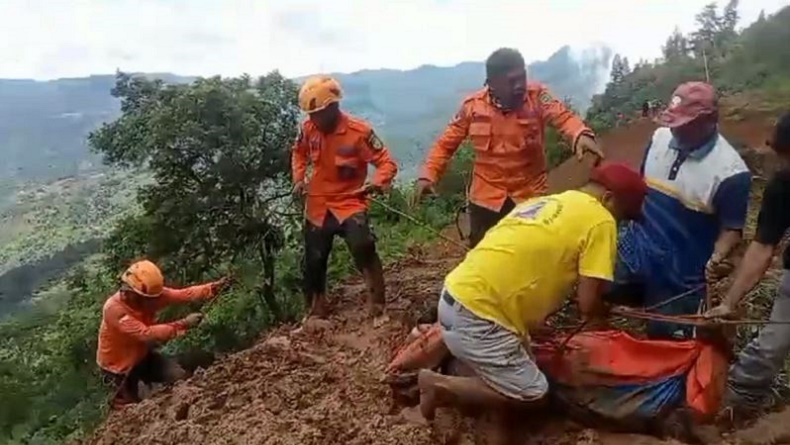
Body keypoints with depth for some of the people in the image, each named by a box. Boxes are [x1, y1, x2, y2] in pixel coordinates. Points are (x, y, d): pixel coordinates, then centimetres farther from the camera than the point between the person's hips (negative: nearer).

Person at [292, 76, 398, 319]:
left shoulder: (359, 131, -18)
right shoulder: (308, 128, -4)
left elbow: (387, 163, -14)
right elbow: (299, 153, 18)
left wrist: (377, 183, -33)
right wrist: (298, 178, 4)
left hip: (349, 202, -4)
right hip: (317, 205, 5)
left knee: (363, 247, -29)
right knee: (314, 261, 12)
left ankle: (378, 308, -11)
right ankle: (316, 313, 35)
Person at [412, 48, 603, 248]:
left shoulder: (536, 96, -10)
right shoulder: (472, 106, -7)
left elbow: (562, 116, -26)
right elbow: (446, 144, 2)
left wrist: (581, 134, -49)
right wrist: (427, 175, -12)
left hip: (530, 197, 0)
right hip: (486, 198, 1)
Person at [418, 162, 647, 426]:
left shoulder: (546, 203, 19)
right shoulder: (600, 220, -5)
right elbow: (588, 304, -8)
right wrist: (601, 313, 14)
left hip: (457, 295, 9)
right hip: (476, 315, -9)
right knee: (531, 393, 7)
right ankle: (441, 386, 3)